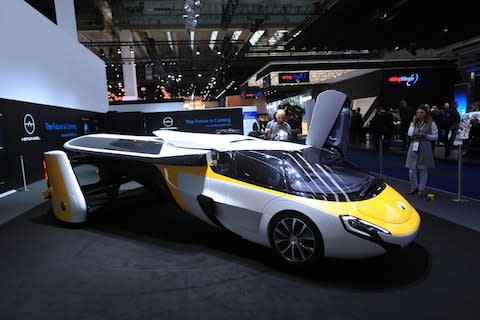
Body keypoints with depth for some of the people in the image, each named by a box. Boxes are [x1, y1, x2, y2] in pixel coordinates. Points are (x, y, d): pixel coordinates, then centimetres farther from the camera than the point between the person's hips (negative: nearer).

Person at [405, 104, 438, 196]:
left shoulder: (431, 124, 0)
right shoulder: (413, 123, 10)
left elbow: (435, 136, -1)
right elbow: (410, 134, -5)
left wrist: (425, 135, -14)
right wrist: (413, 123, -3)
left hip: (425, 149, -3)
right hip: (414, 148, 3)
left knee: (423, 170, 5)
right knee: (412, 170, 2)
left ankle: (421, 189, 18)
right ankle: (414, 187, 20)